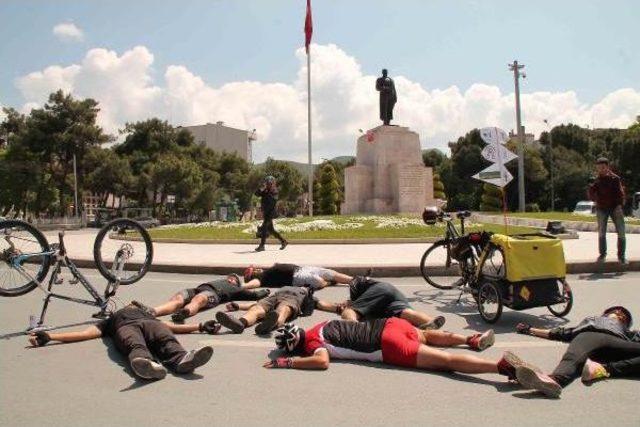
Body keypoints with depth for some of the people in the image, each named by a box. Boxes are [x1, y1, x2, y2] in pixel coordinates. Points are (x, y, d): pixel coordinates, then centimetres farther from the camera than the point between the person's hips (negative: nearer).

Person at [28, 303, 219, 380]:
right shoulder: (112, 319, 44)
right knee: (135, 345, -39)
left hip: (149, 323, 1)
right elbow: (84, 333, 30)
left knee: (166, 339, -37)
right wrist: (49, 336, 17)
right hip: (125, 326, -1)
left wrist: (200, 326, 15)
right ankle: (147, 363, -71)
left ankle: (182, 359, -67)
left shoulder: (149, 315, 45)